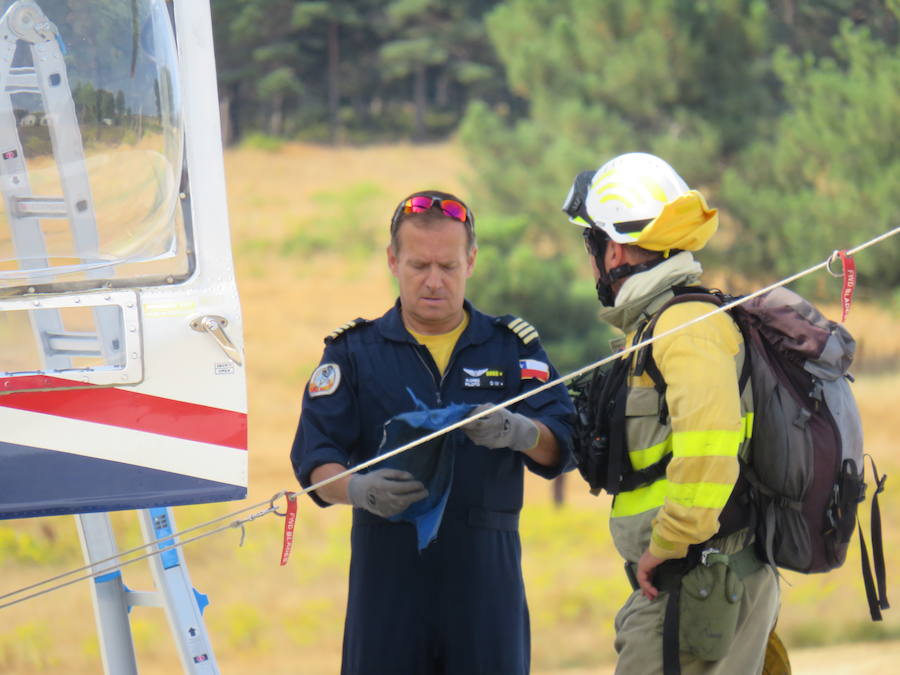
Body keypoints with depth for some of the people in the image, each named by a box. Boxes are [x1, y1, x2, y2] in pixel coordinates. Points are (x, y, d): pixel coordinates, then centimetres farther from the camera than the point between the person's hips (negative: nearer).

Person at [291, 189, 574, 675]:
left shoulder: (512, 347, 12)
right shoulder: (354, 352, 10)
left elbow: (561, 447, 0)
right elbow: (314, 460, 0)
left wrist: (518, 432, -24)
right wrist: (358, 489, -23)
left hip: (485, 573, 1)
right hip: (388, 568, -1)